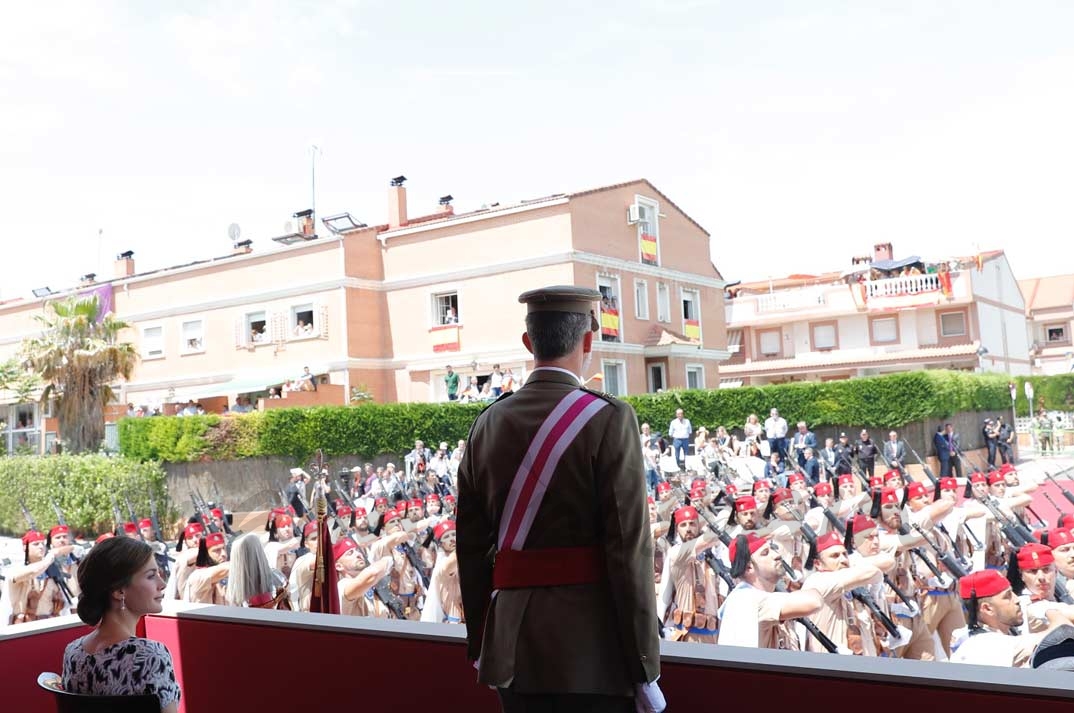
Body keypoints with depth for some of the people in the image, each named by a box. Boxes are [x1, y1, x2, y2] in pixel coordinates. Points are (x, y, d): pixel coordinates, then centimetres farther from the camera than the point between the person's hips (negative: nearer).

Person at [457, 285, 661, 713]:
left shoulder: (488, 424, 4)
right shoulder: (609, 419, -11)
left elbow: (471, 547, 8)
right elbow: (629, 549, -14)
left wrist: (480, 642, 18)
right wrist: (643, 665, -7)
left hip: (512, 646, 5)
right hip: (592, 648, -5)